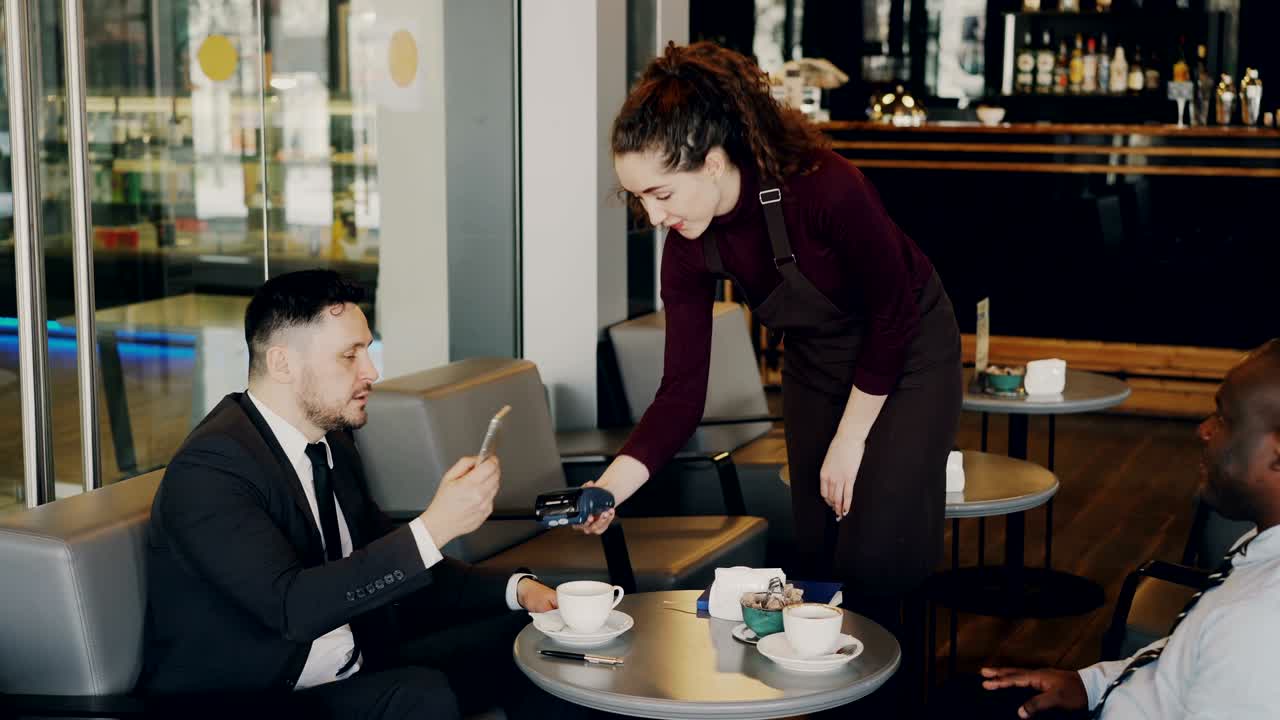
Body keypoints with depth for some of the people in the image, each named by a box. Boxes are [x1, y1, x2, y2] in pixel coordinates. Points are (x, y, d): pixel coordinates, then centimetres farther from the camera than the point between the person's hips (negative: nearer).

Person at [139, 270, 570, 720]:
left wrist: (514, 590, 2)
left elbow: (392, 572, 16)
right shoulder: (210, 468, -19)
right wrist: (433, 528, -32)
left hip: (354, 673, 9)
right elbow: (292, 606, -30)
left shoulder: (333, 443, 8)